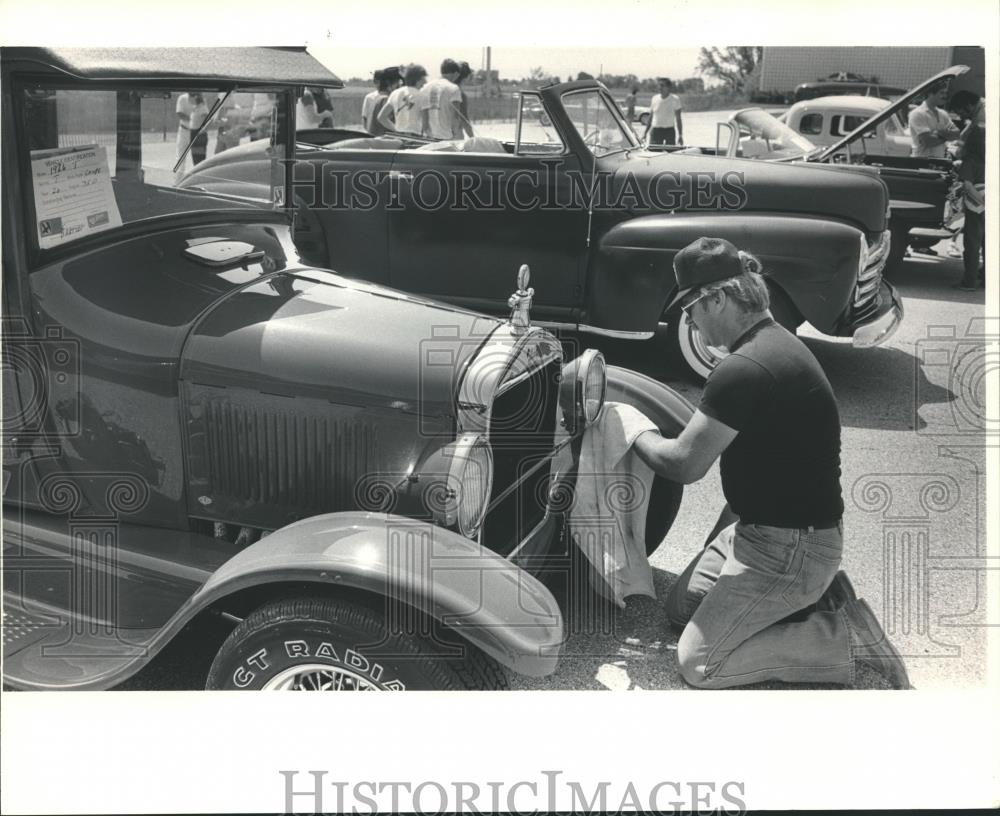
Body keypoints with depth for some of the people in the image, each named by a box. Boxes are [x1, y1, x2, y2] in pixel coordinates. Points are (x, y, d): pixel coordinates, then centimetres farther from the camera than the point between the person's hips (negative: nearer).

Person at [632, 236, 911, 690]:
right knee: (680, 607, 17)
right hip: (765, 528, 10)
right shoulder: (772, 343, 7)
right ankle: (811, 596, 13)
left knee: (697, 662, -7)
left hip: (791, 550, -10)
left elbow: (684, 465, -20)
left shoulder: (745, 370, -27)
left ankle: (843, 635, -2)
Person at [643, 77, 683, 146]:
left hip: (670, 131, -2)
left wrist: (680, 135, -4)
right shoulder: (655, 99, 6)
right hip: (656, 130, 2)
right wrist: (645, 133, 10)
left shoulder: (675, 99, -2)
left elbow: (678, 119, 0)